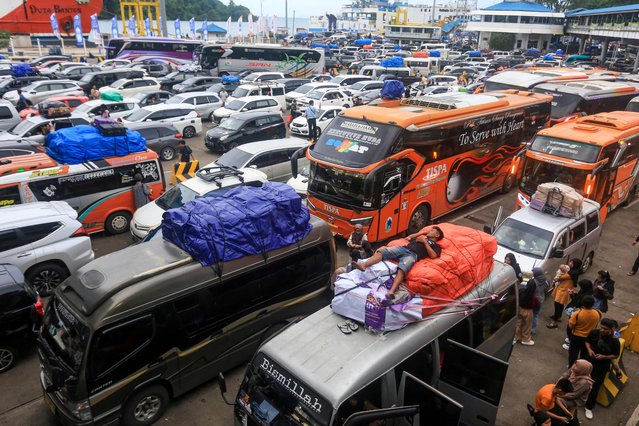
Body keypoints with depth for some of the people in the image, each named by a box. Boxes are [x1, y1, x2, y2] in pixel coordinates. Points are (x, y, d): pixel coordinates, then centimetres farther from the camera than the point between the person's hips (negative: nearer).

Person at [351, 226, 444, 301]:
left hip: (413, 255, -6)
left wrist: (425, 242, 6)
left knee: (401, 270, -37)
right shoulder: (421, 237, 40)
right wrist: (422, 232, 42)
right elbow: (408, 238, 41)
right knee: (382, 251, -22)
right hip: (402, 248, 6)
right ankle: (363, 265, -40)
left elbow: (433, 255, 2)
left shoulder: (436, 246, 21)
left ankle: (391, 292, -57)